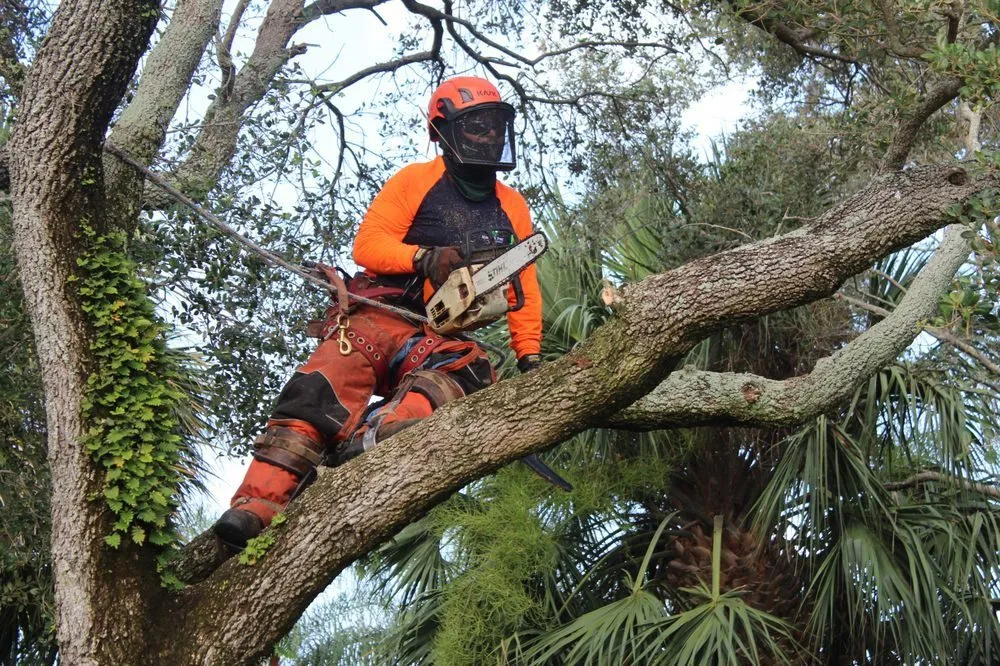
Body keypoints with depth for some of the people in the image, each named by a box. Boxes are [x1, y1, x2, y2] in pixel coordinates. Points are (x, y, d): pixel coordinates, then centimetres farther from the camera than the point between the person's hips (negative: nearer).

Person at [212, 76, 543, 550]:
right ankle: (258, 502, -43)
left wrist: (529, 357, 7)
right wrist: (424, 258, -16)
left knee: (466, 370, -33)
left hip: (446, 337, 3)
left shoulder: (512, 208, 22)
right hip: (382, 314, -3)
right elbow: (368, 244, 1)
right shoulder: (416, 181, 10)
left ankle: (368, 440, -56)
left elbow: (524, 290, 19)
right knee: (330, 382, -29)